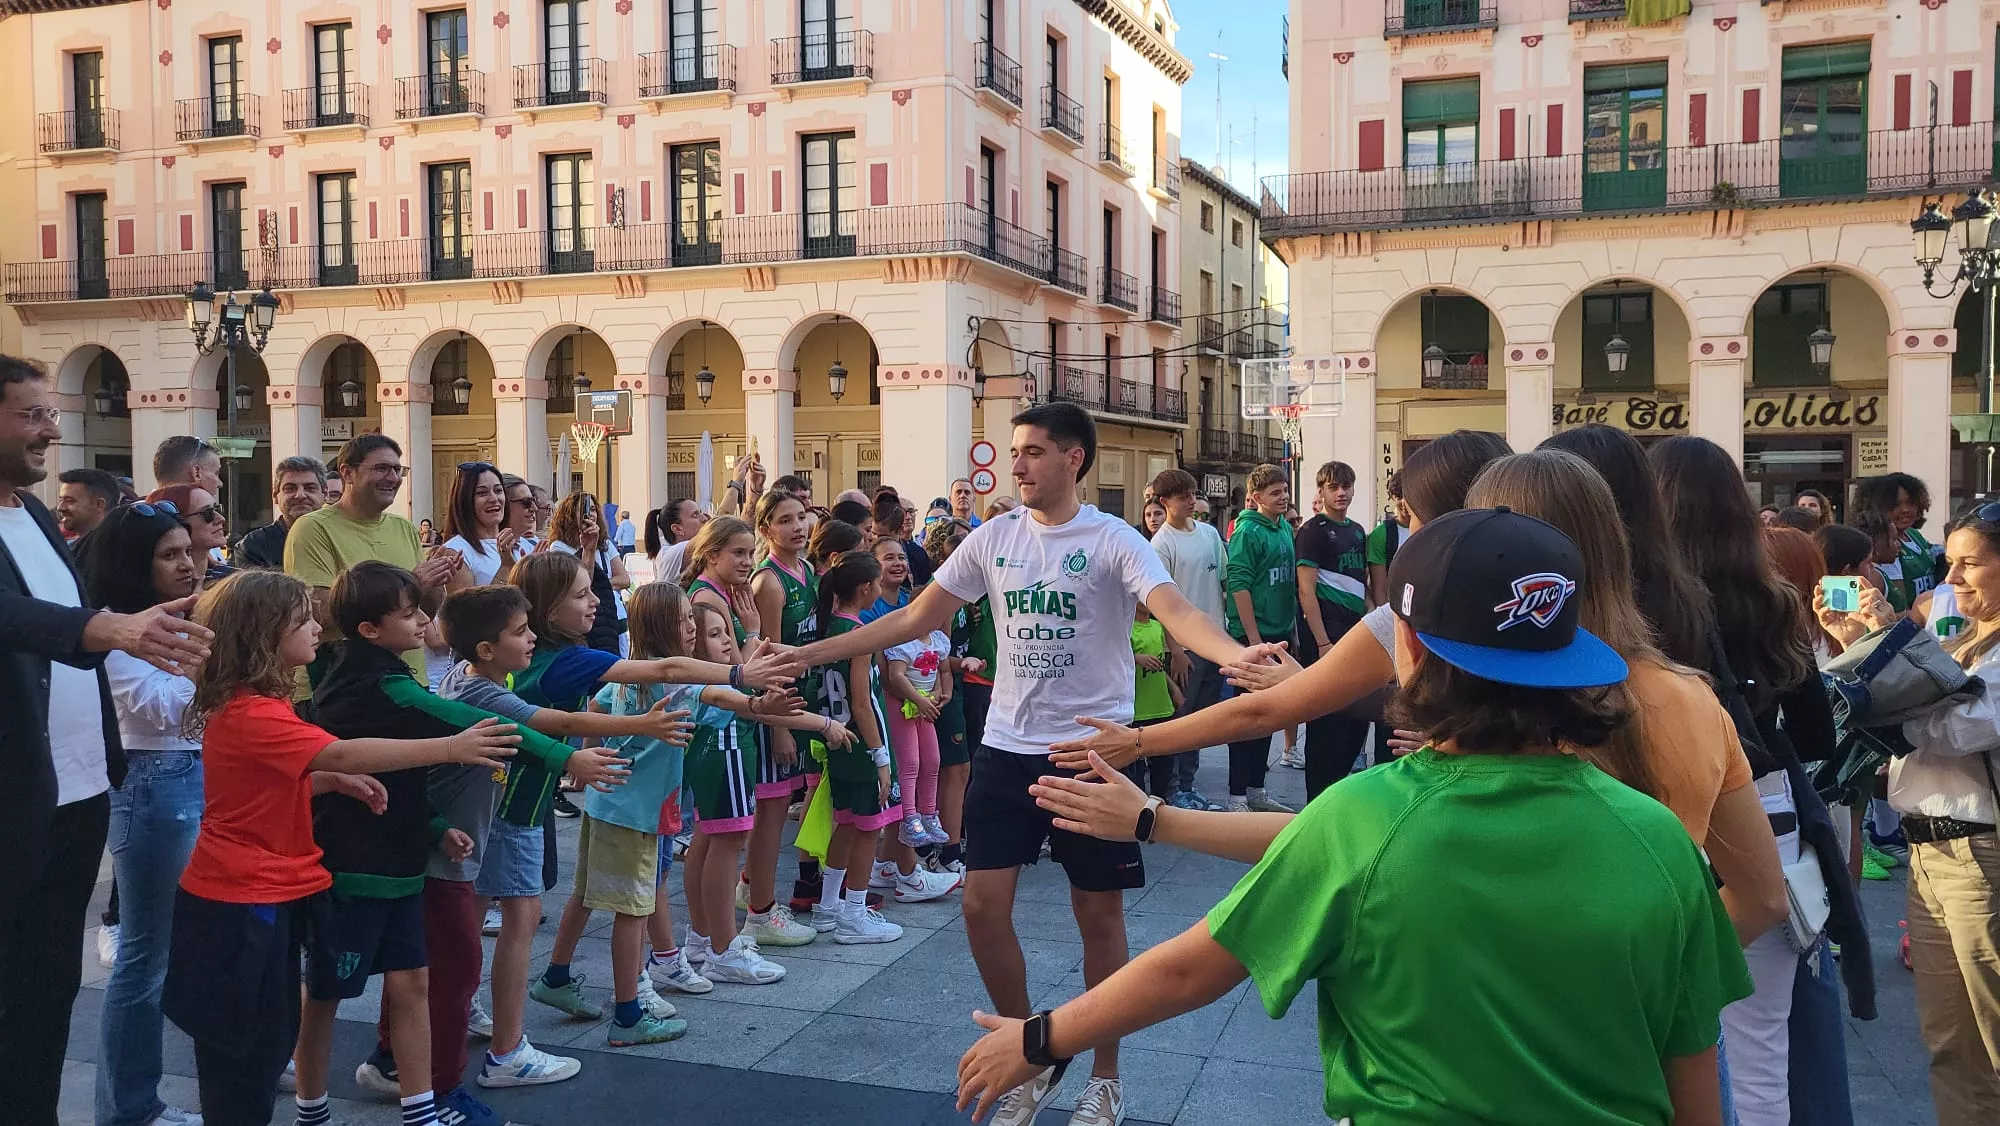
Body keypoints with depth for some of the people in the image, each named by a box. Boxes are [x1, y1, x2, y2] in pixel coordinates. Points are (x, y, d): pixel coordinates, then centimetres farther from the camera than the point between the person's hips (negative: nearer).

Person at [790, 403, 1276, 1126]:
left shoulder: (1113, 541, -10)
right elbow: (913, 619, 7)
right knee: (983, 906, 1)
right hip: (1007, 748, 4)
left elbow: (1176, 612, -25)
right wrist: (806, 654, 3)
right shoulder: (994, 538, 3)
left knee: (1099, 914, 6)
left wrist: (1235, 654, -47)